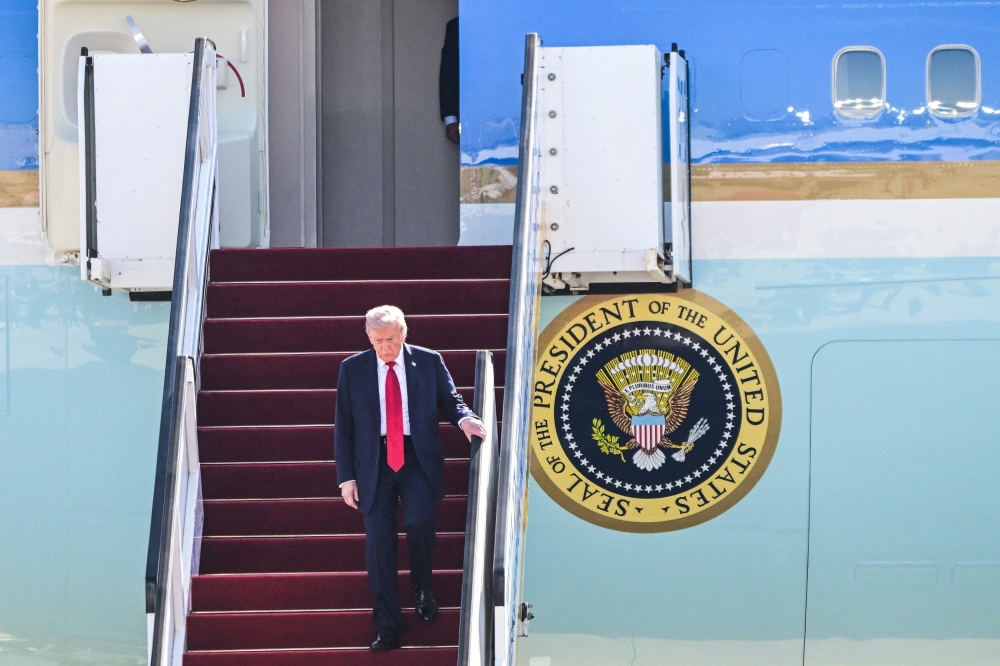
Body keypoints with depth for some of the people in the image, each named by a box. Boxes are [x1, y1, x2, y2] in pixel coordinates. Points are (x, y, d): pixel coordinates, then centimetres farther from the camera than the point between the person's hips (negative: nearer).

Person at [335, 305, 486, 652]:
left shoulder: (429, 362, 3)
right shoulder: (353, 369, 3)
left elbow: (449, 399, 12)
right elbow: (343, 426, 5)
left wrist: (464, 418, -12)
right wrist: (346, 476, 1)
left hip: (418, 458, -1)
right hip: (374, 463, 1)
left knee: (419, 522, -24)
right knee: (379, 543, -2)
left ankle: (423, 590, 6)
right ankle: (387, 628, 5)